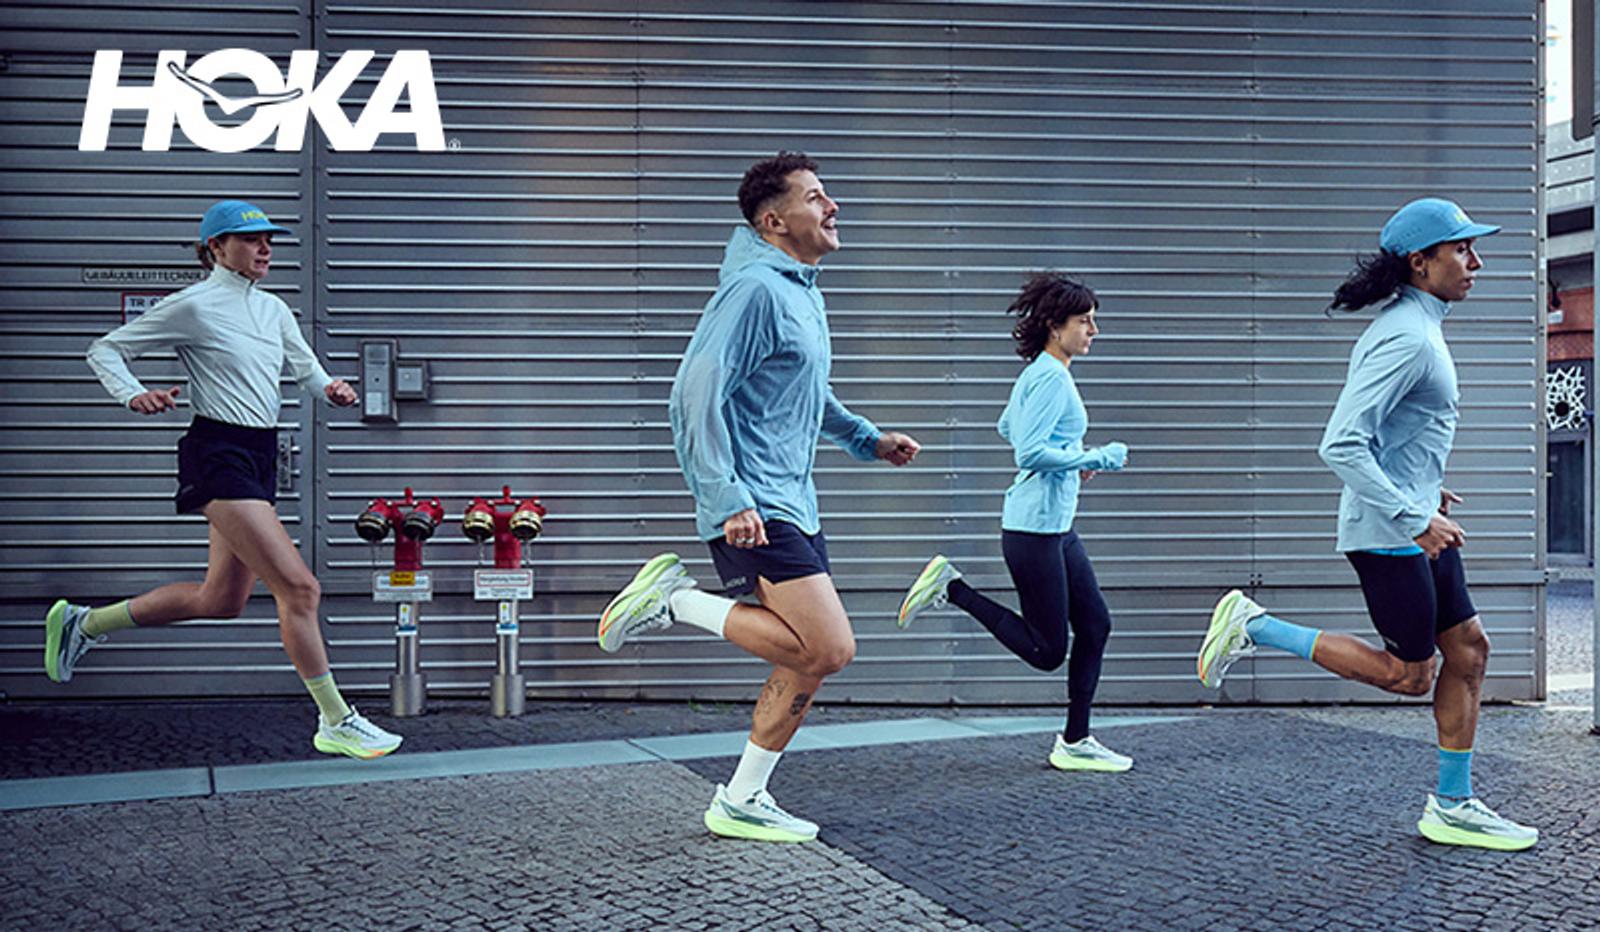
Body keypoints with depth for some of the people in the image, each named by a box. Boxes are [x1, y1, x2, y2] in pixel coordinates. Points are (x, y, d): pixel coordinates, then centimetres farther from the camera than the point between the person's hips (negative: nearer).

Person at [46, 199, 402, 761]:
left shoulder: (274, 309, 13)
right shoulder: (192, 306, -6)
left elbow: (305, 366, 26)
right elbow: (105, 350, 2)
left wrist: (330, 388, 3)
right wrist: (133, 395, -17)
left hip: (260, 458, 9)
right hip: (219, 455, -9)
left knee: (221, 600, 15)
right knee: (299, 588, -14)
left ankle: (82, 624, 31)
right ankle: (335, 723, -4)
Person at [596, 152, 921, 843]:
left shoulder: (802, 291, 18)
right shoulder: (755, 288, -13)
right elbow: (696, 393, -20)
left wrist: (866, 438, 26)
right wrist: (730, 498, -25)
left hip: (793, 504, 10)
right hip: (756, 510, -10)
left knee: (808, 660, 9)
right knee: (828, 648, -17)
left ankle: (742, 801, 18)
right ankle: (677, 601, -5)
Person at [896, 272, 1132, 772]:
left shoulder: (1042, 373, 13)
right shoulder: (1050, 378, -17)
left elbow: (1008, 428, 27)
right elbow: (1031, 452, -25)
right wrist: (1096, 459, -17)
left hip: (1056, 528, 11)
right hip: (1034, 529, -11)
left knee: (1095, 624, 10)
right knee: (1047, 650, -3)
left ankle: (1075, 743, 15)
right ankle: (953, 589, 3)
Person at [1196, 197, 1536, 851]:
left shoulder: (1416, 330, 13)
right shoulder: (1406, 340, -20)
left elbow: (1372, 429, 23)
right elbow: (1339, 446, -26)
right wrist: (1413, 516, -25)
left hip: (1414, 522, 10)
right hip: (1388, 534, -10)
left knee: (1467, 649, 10)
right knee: (1410, 673, -1)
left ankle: (1453, 807, 18)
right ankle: (1252, 627, 4)